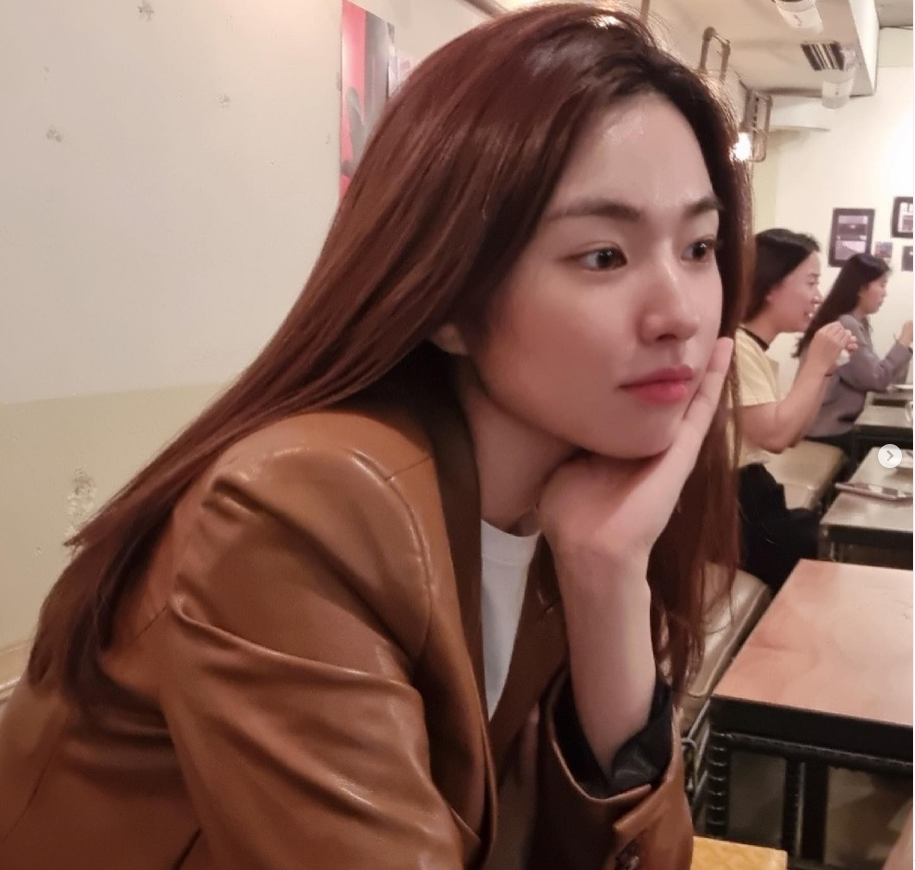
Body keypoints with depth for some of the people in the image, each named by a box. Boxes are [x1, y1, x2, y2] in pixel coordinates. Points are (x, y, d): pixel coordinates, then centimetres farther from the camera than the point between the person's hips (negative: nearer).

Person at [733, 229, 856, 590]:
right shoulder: (735, 346, -17)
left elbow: (791, 435, 13)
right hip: (734, 510, -9)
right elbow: (775, 436, -23)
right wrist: (817, 363, -15)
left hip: (753, 496, 9)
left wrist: (824, 366, 4)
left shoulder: (757, 349, 13)